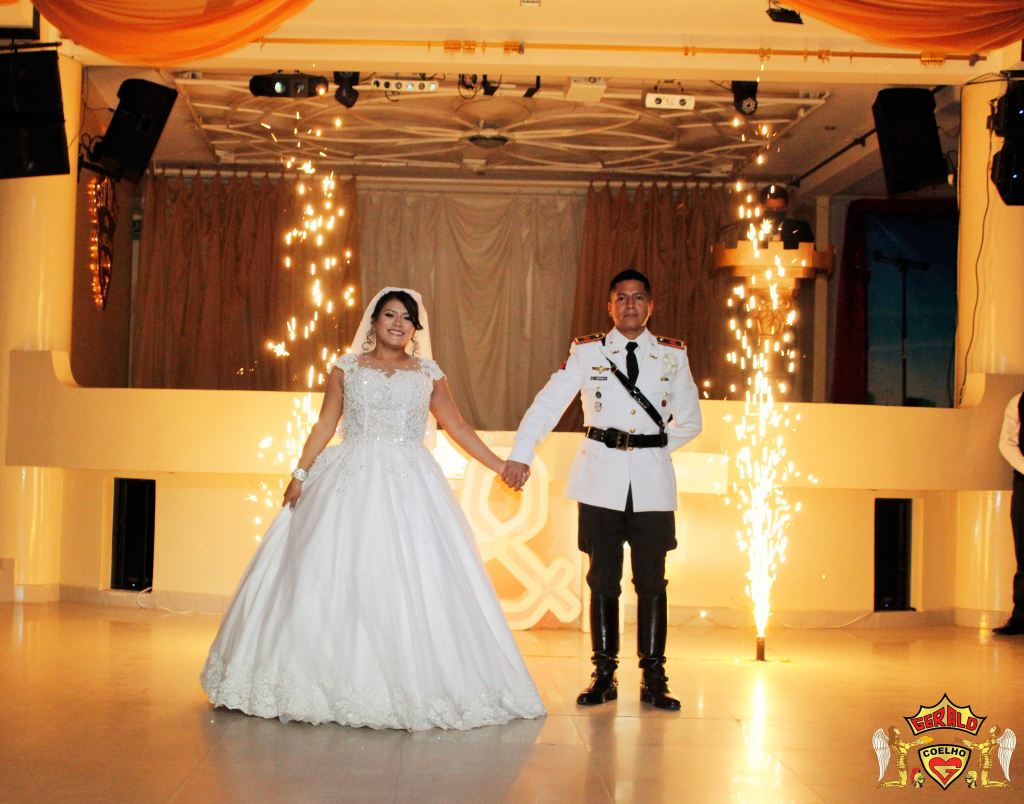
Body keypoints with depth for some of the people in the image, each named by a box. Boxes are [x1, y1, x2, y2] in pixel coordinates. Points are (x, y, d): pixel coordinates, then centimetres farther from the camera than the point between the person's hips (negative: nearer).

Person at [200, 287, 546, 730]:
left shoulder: (429, 374, 11)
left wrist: (501, 466, 9)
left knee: (416, 581, -6)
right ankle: (332, 680, 5)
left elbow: (458, 427, 13)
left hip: (409, 485, 0)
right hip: (350, 482, 0)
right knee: (334, 575, -3)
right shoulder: (345, 368, 9)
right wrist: (300, 473, -3)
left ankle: (413, 683, 1)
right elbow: (325, 425, 6)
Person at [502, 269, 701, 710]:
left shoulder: (673, 355, 8)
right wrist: (520, 455, -14)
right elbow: (548, 403, -5)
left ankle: (654, 679, 11)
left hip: (652, 479, 1)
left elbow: (690, 420, 15)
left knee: (652, 581, 3)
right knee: (603, 579, 6)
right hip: (601, 479, -1)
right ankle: (604, 675, 14)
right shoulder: (588, 352, 3)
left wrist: (653, 449, 6)